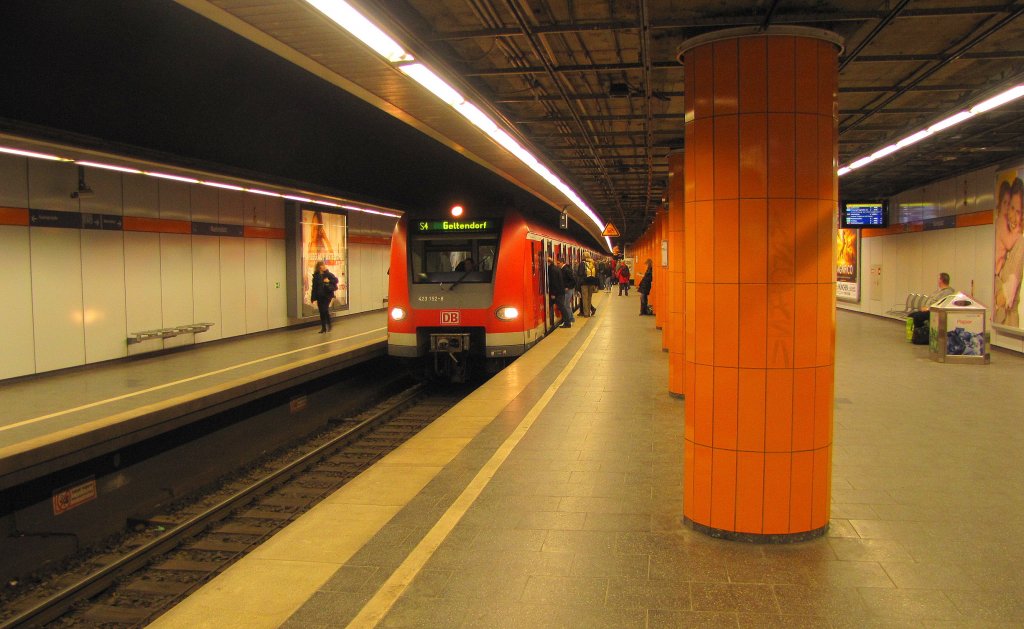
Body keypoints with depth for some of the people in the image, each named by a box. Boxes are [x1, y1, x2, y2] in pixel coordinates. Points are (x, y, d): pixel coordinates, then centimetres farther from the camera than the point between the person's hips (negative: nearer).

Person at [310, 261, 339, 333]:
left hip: (327, 295, -3)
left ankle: (329, 325, 8)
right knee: (321, 311, 6)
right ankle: (323, 327, 15)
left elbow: (336, 280, -5)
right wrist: (313, 297, 2)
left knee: (325, 310, -11)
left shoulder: (328, 274, -4)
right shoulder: (316, 276, 3)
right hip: (319, 296, 3)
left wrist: (329, 281, -18)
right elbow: (314, 287, 4)